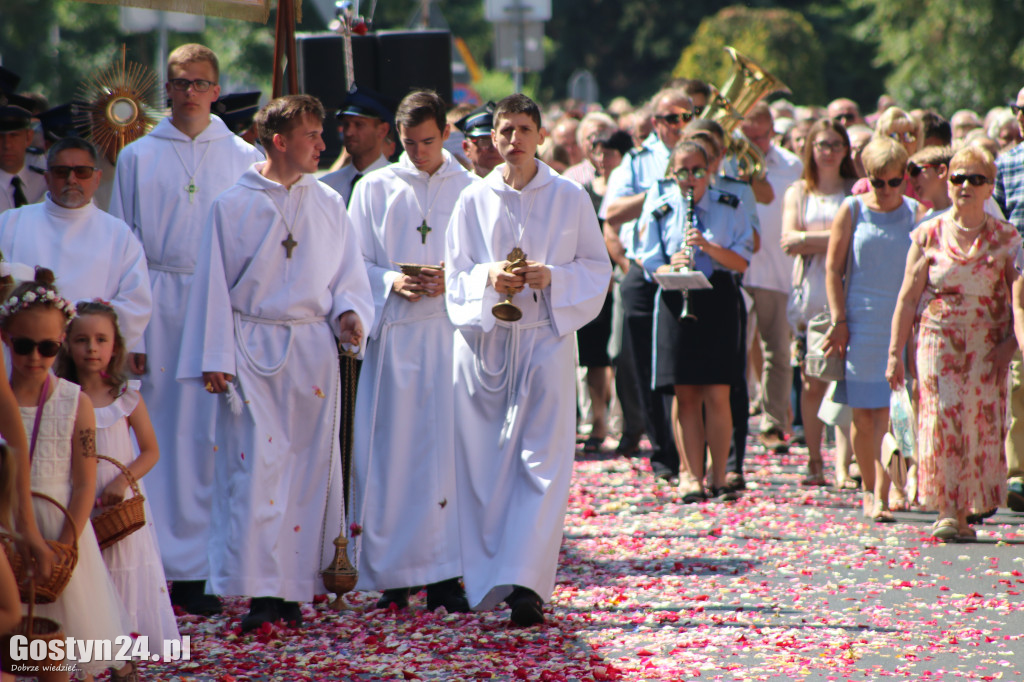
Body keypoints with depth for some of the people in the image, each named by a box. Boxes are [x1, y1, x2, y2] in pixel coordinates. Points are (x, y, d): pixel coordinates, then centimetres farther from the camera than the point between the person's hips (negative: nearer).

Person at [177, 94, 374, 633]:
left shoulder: (329, 205, 9)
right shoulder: (234, 206, 1)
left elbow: (350, 276, 12)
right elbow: (214, 285, 2)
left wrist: (349, 313, -9)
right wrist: (215, 358, -4)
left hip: (312, 351, 3)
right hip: (253, 350, -3)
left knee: (308, 466, 2)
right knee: (256, 466, -9)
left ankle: (294, 588, 9)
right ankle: (260, 593, -8)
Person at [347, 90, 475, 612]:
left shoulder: (471, 191, 8)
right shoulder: (375, 189, 10)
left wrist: (452, 279, -13)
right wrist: (391, 281, -12)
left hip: (451, 333, 0)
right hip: (392, 334, 0)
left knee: (448, 449, -5)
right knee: (392, 450, -2)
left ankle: (443, 573, -2)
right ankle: (392, 573, 4)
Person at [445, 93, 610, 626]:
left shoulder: (570, 199, 3)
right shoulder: (474, 201, 6)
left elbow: (597, 268, 5)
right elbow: (455, 276, 8)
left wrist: (552, 277, -13)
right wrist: (489, 278, -13)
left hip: (546, 340, -2)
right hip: (484, 341, 2)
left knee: (541, 463, -10)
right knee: (484, 464, 3)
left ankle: (526, 582, -15)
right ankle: (486, 580, 13)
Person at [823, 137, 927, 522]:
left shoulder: (916, 214, 4)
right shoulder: (852, 211, 3)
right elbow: (833, 268, 4)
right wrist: (839, 321, -3)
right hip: (861, 322, 1)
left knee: (890, 411, -10)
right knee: (863, 414, 5)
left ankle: (881, 496, -12)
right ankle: (869, 488, 21)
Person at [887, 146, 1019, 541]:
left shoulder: (1005, 238, 4)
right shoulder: (929, 236, 4)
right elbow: (907, 299, 4)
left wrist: (1010, 343, -9)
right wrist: (895, 354, 0)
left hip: (987, 347, 1)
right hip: (938, 341, -1)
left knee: (981, 426, -1)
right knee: (941, 423, -9)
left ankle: (964, 512, 8)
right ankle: (947, 511, -5)